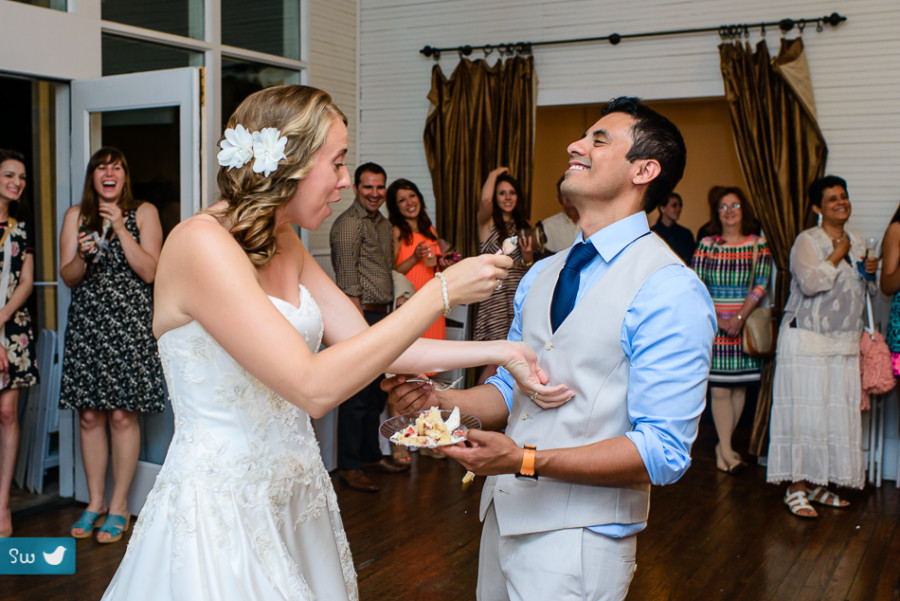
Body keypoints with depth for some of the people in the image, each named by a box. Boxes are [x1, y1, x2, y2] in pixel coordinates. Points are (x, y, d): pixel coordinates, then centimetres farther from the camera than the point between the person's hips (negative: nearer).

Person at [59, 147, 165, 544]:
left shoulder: (143, 213, 4)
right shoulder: (76, 216, 12)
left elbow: (149, 272, -6)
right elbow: (67, 277, 7)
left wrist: (120, 228, -12)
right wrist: (83, 255, -14)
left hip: (129, 324, -3)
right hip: (87, 324, 3)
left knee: (122, 415, -3)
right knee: (89, 416, 4)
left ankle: (119, 506, 9)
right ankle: (95, 501, 18)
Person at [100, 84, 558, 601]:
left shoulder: (284, 244, 6)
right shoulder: (201, 244, -21)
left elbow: (365, 341, 4)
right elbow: (314, 388, -28)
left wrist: (501, 351, -2)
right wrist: (441, 292, -25)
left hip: (290, 495, 8)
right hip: (220, 504, -8)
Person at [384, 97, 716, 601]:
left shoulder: (671, 291, -16)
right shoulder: (541, 275, 9)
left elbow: (664, 452, -21)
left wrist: (525, 460, -27)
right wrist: (439, 400, -5)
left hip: (580, 534, -7)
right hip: (504, 516, 7)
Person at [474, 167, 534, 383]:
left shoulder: (522, 226, 18)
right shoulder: (488, 222, 2)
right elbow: (485, 200, -22)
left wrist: (528, 258, -2)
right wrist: (494, 174, -3)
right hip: (496, 295, -5)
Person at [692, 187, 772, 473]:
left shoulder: (758, 245, 5)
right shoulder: (706, 245, 5)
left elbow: (760, 285, -2)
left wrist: (740, 317, -13)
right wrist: (716, 318, -11)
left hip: (746, 326, 1)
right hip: (713, 325, -1)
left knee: (739, 386, 4)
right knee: (719, 388, -5)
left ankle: (723, 446, 17)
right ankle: (727, 450, 0)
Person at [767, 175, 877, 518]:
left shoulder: (855, 243, 15)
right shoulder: (807, 241, -7)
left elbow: (862, 290, 24)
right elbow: (810, 283, -23)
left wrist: (869, 273, 4)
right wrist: (837, 254, -13)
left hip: (845, 344, 7)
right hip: (807, 342, -7)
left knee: (838, 413, 8)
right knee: (805, 411, -7)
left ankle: (818, 485, 18)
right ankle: (797, 488, 2)